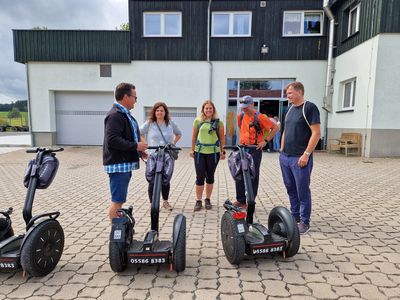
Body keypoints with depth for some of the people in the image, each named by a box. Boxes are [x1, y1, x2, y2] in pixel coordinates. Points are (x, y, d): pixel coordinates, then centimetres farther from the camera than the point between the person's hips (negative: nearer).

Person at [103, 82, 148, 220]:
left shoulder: (124, 114, 17)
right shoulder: (115, 115, -16)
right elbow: (112, 140, -26)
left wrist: (139, 151, 11)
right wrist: (135, 146, -20)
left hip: (125, 164, 11)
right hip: (118, 164, -11)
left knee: (119, 200, 18)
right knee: (117, 201, -4)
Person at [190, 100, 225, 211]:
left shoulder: (218, 122, 2)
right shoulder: (198, 121, 4)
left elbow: (222, 138, 5)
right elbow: (194, 137, 9)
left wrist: (222, 151, 1)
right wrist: (192, 150, 9)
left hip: (213, 152, 0)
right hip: (199, 152, 0)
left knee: (210, 176, 10)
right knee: (200, 176, 1)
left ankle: (208, 199, 23)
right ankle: (198, 201, 12)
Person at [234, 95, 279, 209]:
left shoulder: (259, 117, -13)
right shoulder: (240, 116, 5)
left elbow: (275, 128, -9)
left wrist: (265, 141, -10)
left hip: (255, 149, -6)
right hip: (242, 148, 6)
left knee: (253, 176, 2)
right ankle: (240, 200, 20)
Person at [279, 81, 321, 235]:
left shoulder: (309, 108, -9)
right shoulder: (290, 109, 15)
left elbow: (316, 133, -14)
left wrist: (306, 154, -18)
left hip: (300, 158, -8)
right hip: (285, 157, 8)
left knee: (302, 191, 1)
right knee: (290, 189, 15)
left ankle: (304, 222, 14)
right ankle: (295, 216, 29)